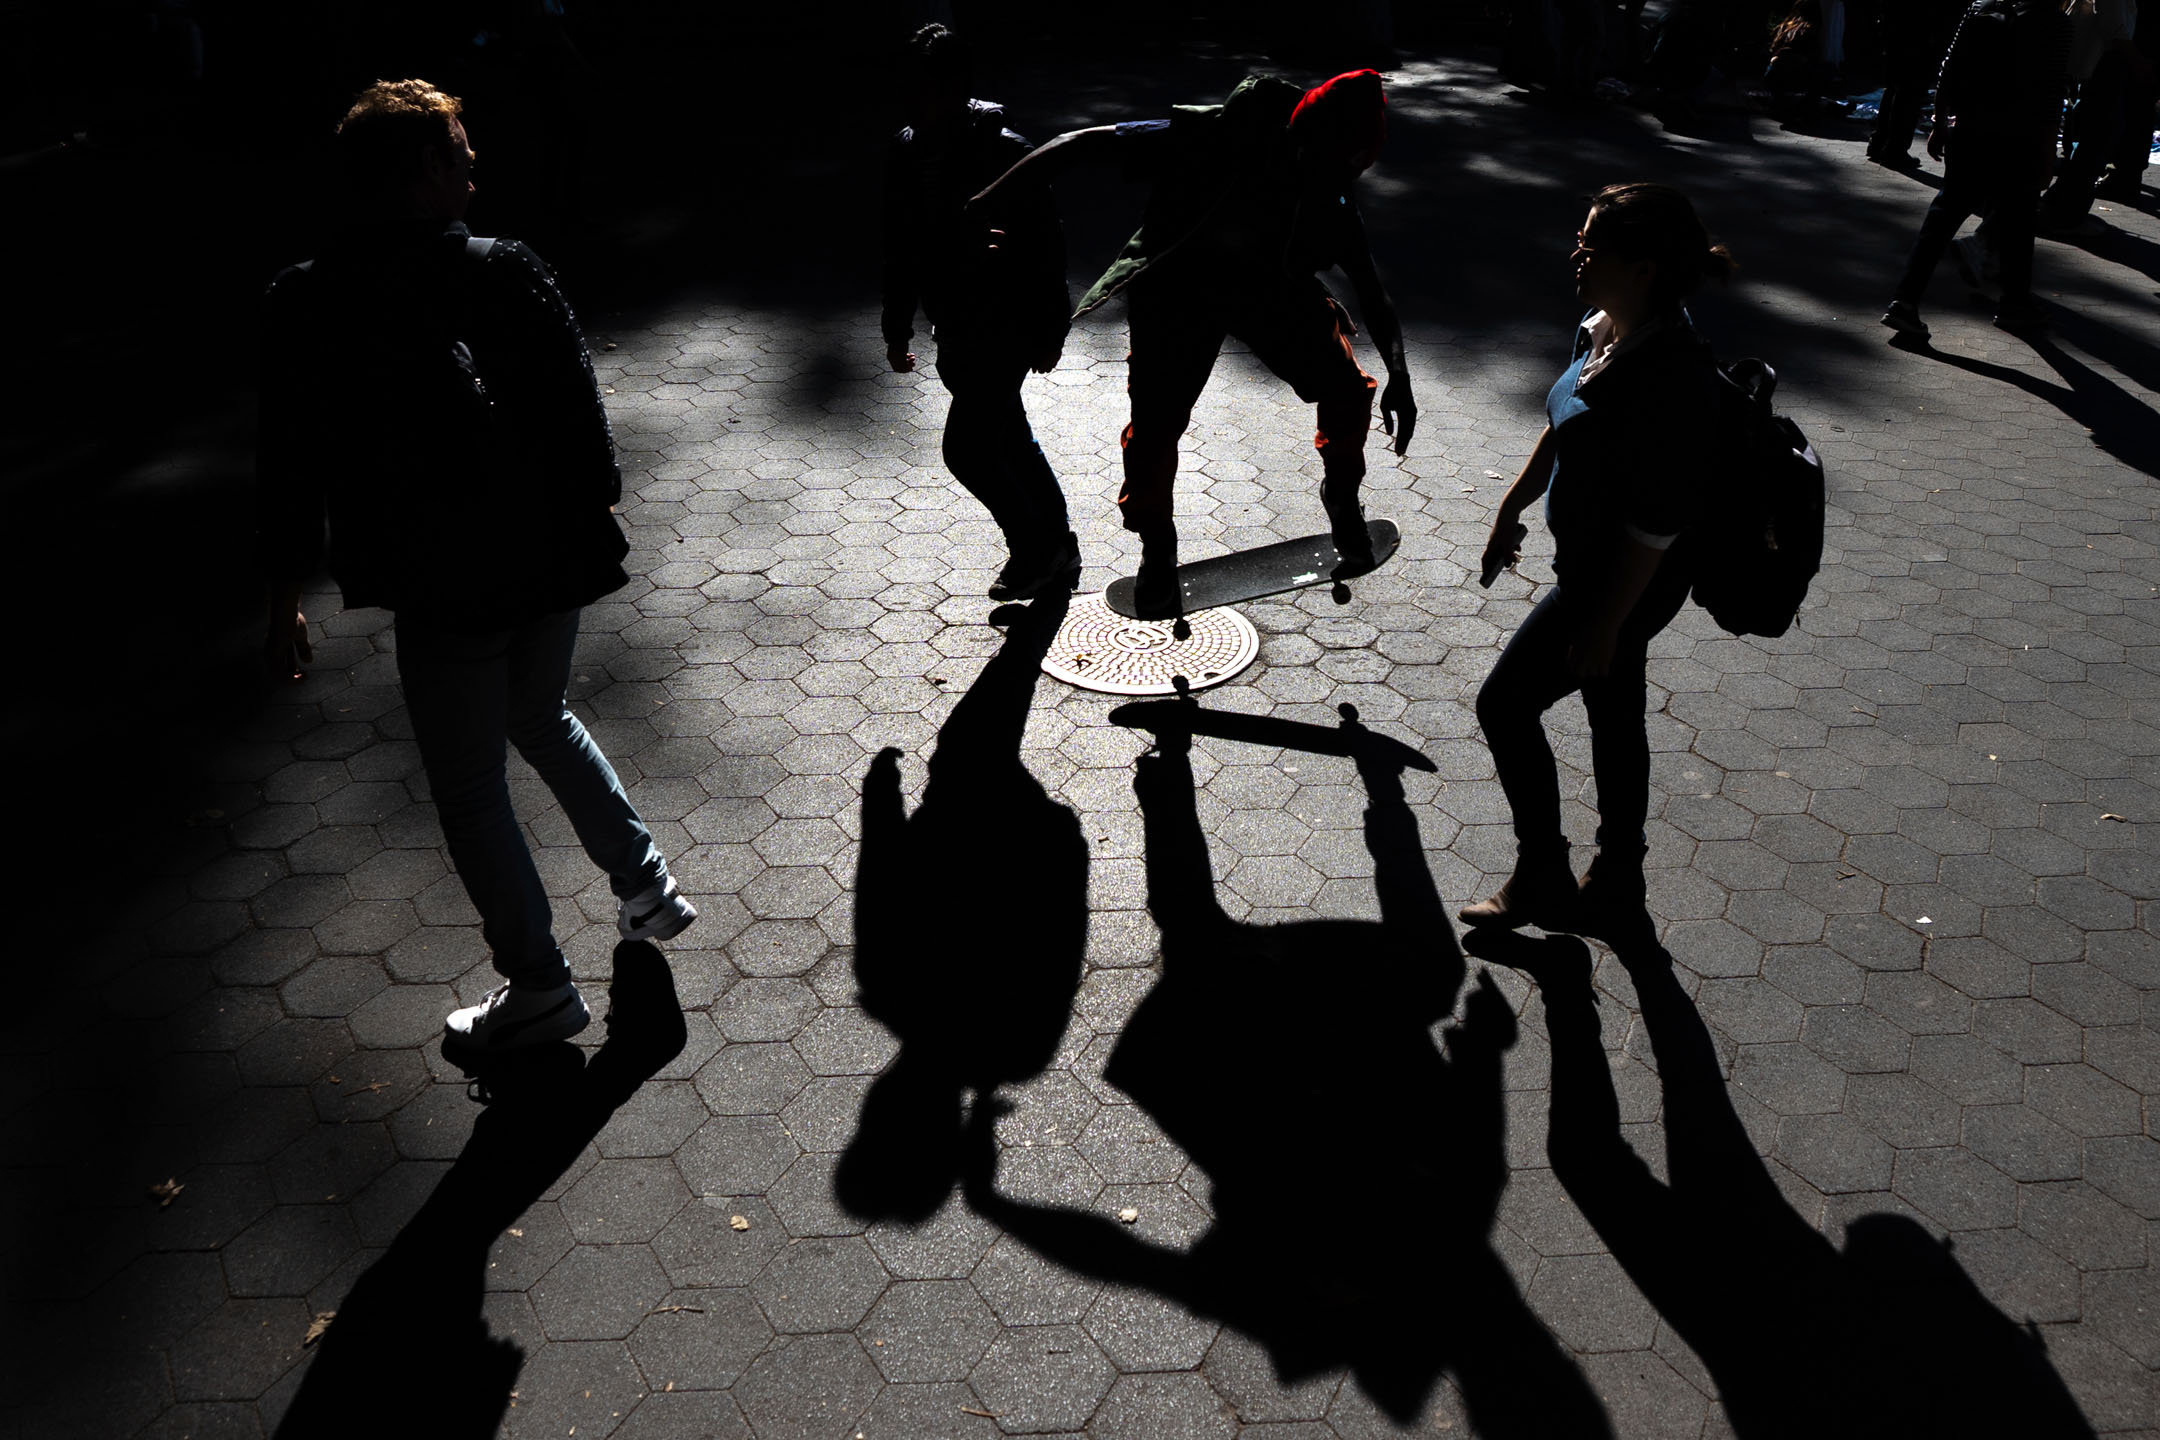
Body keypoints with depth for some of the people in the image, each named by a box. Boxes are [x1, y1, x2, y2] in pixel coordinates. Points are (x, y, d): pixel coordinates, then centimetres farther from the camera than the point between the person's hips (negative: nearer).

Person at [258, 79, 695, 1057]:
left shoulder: (306, 304, -8)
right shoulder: (511, 270, -5)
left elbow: (292, 464, -5)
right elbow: (580, 408, 1)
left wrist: (286, 598, 4)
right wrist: (598, 510, 17)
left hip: (444, 588, -3)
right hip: (553, 562, 4)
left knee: (468, 785, 12)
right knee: (541, 719, 30)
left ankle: (538, 986, 22)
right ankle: (644, 883, 32)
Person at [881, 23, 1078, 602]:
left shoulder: (1004, 153, -17)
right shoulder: (906, 153, 3)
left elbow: (1047, 244, -13)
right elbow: (900, 249, 13)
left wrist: (1050, 330, -11)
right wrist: (897, 327, 15)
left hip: (1008, 330, -7)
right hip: (955, 333, 7)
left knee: (965, 449, -10)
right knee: (1010, 443, 16)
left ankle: (1035, 550, 9)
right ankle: (1056, 550, 32)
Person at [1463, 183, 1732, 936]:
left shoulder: (1672, 375, -29)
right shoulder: (1603, 331, -1)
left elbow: (1656, 522, -27)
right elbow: (1558, 429, 15)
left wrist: (1605, 622, -22)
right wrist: (1512, 506, 22)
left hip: (1624, 583, -9)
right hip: (1588, 560, 9)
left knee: (1506, 705, 0)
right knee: (1613, 712, 19)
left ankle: (1541, 877, 18)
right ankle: (1616, 881, 37)